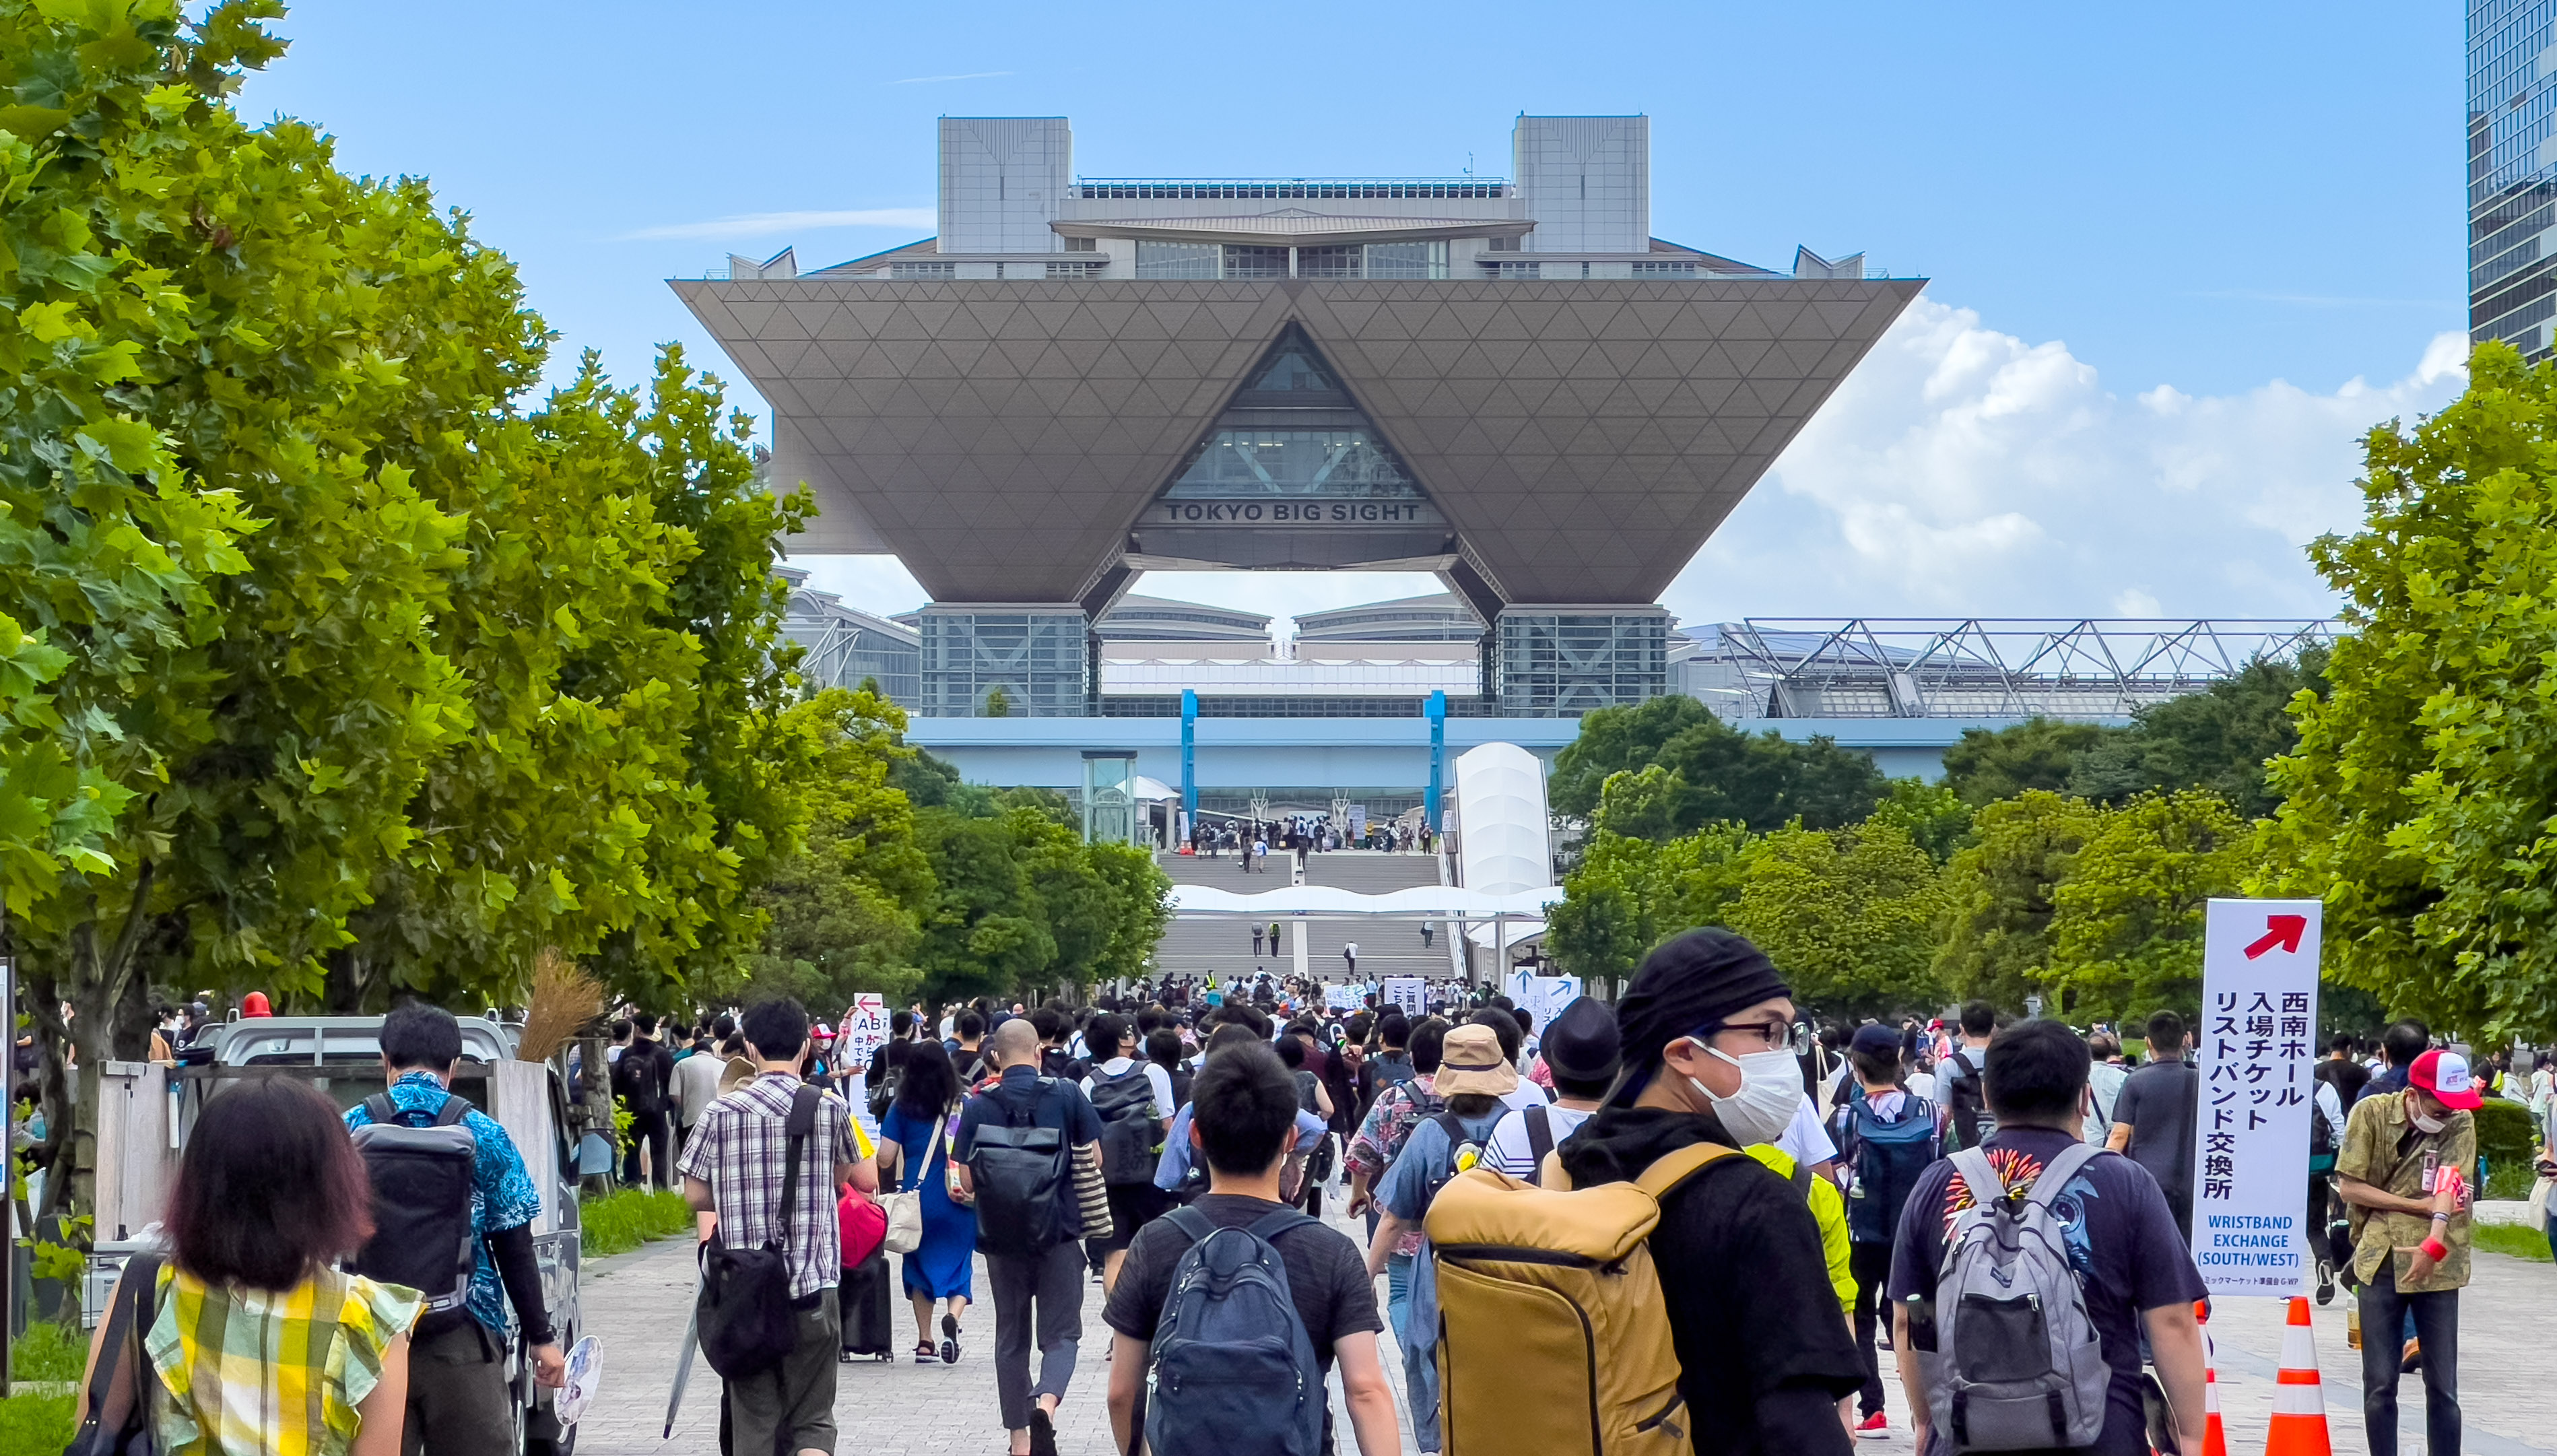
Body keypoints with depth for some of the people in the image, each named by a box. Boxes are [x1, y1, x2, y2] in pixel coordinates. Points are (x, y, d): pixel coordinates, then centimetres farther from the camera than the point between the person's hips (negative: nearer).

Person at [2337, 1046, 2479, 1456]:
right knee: (2379, 1384, 2)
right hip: (2381, 1259, 0)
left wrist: (2434, 1243, -32)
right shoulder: (2371, 1112, -4)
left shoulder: (2461, 1124, -2)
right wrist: (2421, 1206, -10)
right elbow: (2349, 1187, -5)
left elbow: (2449, 1185, -16)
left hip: (2437, 1264, 0)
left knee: (2443, 1387, 2)